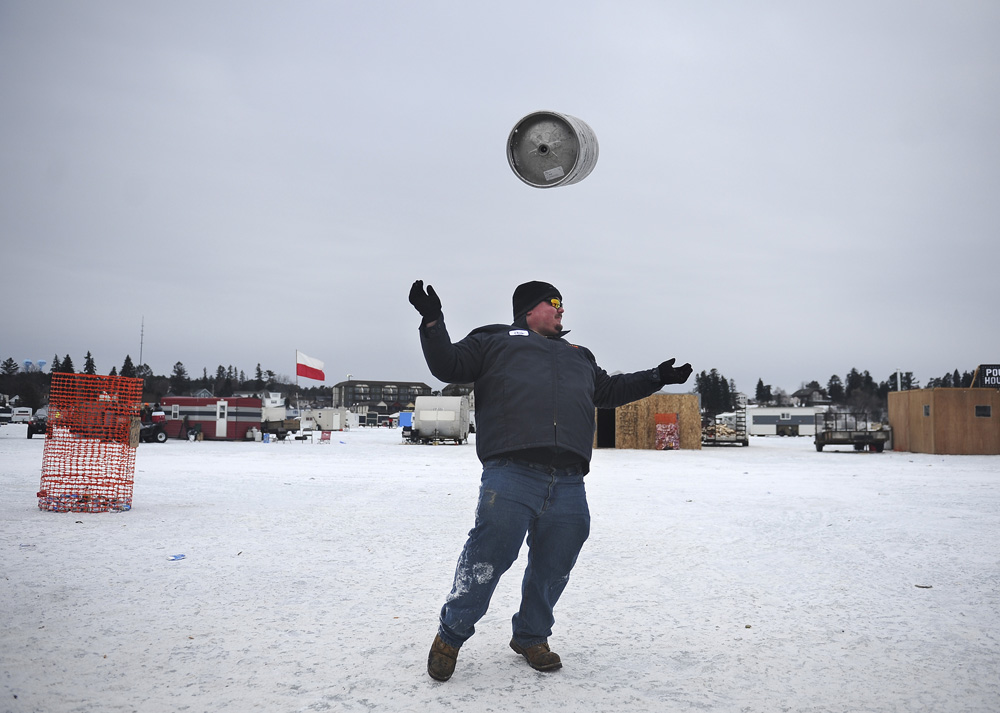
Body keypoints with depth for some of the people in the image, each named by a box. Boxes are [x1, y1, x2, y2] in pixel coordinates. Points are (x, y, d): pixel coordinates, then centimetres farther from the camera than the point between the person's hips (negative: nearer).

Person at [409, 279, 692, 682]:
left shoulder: (580, 357, 34)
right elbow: (448, 365, 10)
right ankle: (451, 636, 12)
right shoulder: (496, 341, 17)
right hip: (510, 476, -5)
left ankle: (531, 636, 30)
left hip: (568, 486, 6)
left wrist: (656, 378, 41)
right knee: (487, 558, -9)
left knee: (553, 568, 8)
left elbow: (610, 390, 44)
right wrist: (433, 321, -2)